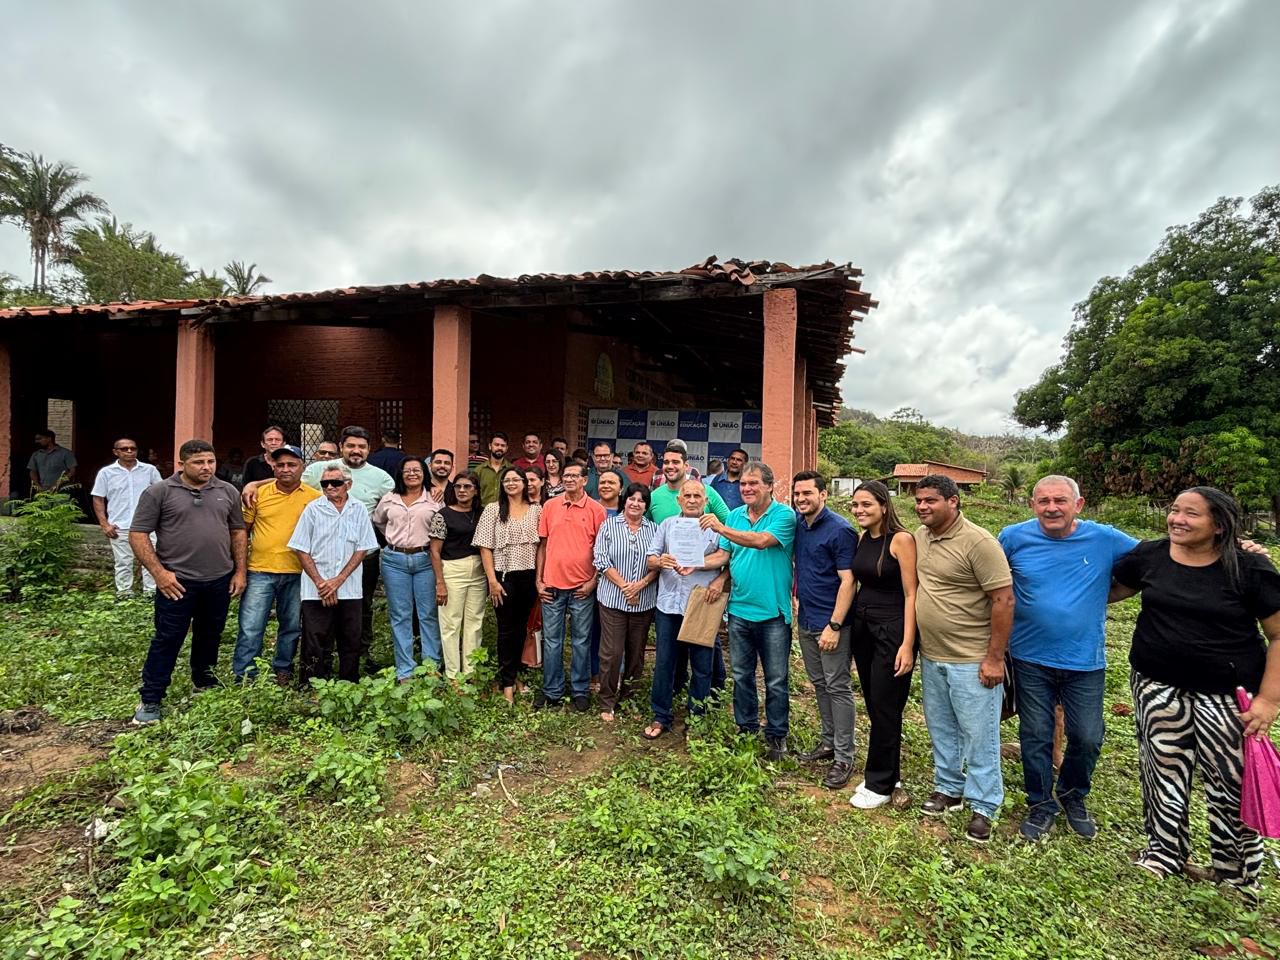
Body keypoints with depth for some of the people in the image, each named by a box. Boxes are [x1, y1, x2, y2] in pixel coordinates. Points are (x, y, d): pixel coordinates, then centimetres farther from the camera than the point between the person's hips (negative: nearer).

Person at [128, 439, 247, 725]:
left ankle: (204, 682, 36)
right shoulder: (159, 492, -5)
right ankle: (150, 700, 17)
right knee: (167, 640, 4)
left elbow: (238, 532, 10)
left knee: (209, 636, 17)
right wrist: (159, 572, -12)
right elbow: (138, 535, -5)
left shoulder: (228, 492, 5)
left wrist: (240, 571, 5)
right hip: (177, 582, -3)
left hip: (220, 581, 4)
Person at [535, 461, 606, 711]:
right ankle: (551, 690, 24)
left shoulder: (596, 509, -3)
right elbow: (543, 544, 8)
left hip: (582, 586, -2)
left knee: (581, 641, 9)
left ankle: (580, 691, 23)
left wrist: (593, 581, -6)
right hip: (552, 585, 2)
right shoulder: (550, 506, 4)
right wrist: (538, 580, 4)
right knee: (551, 640, 10)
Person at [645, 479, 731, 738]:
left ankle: (697, 717, 26)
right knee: (663, 661, 8)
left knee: (702, 665, 8)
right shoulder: (667, 525, 10)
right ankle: (661, 716, 23)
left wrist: (720, 580, -18)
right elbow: (650, 559, 3)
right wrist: (660, 561, -19)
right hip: (668, 603, 2)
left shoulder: (715, 527, 4)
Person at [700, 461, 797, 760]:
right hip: (739, 610, 5)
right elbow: (722, 555, 5)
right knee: (741, 675, 17)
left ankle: (776, 736, 25)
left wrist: (722, 528, -31)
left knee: (776, 680, 8)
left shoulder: (784, 515, -10)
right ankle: (746, 729, 34)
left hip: (772, 613, -5)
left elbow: (761, 541, -26)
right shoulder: (734, 515, 6)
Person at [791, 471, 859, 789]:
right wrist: (796, 596, 5)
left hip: (831, 623, -7)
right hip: (806, 620, 7)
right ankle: (828, 741, 33)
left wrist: (835, 625, -20)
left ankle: (844, 757, 14)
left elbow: (848, 581, -17)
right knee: (819, 683, 18)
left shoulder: (840, 530, -15)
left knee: (838, 687, 2)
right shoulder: (797, 526, 5)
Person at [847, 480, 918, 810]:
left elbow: (911, 594, -14)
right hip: (863, 626, 7)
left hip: (892, 630, -7)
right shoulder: (862, 539, 7)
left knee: (885, 708, 3)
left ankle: (881, 785, 19)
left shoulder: (901, 539, -13)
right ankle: (887, 774, 32)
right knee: (873, 705, 15)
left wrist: (907, 644, -18)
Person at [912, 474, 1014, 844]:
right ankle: (948, 788, 37)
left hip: (972, 661, -7)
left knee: (979, 734, 7)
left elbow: (1003, 599, -19)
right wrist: (915, 645, 15)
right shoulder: (920, 536, 3)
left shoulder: (978, 542, -19)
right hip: (931, 656, 7)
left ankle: (983, 807, 24)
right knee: (941, 728, 20)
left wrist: (995, 657, -18)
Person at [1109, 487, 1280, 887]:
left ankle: (1237, 875, 32)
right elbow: (1110, 590, 13)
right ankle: (1165, 853, 33)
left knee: (1234, 782, 7)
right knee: (1164, 773, 13)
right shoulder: (1149, 556, -3)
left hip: (1226, 695, -2)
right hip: (1157, 688, 2)